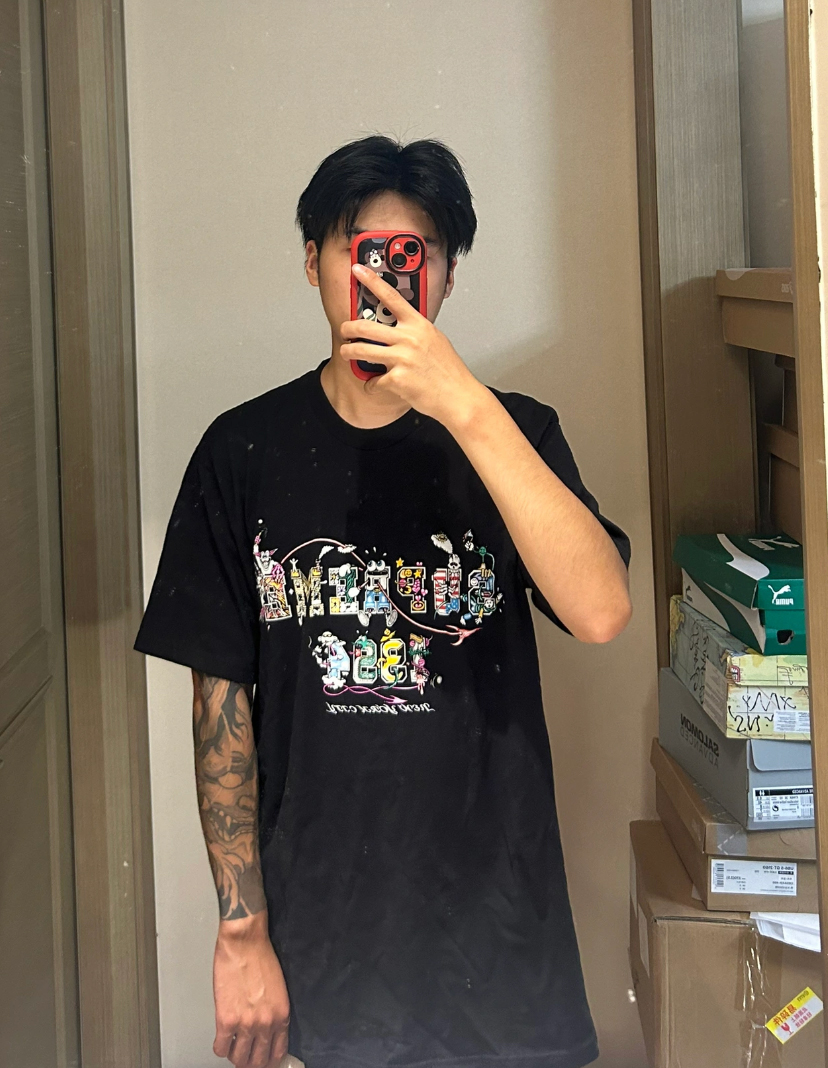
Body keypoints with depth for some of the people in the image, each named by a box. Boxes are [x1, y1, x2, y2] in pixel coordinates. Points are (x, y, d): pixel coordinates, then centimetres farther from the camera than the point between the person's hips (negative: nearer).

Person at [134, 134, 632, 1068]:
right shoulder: (245, 451, -1)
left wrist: (465, 406, -27)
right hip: (318, 929, 0)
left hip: (494, 924, 0)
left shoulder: (513, 431, -2)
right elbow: (221, 695, -1)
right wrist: (242, 931, -5)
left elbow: (600, 613, -20)